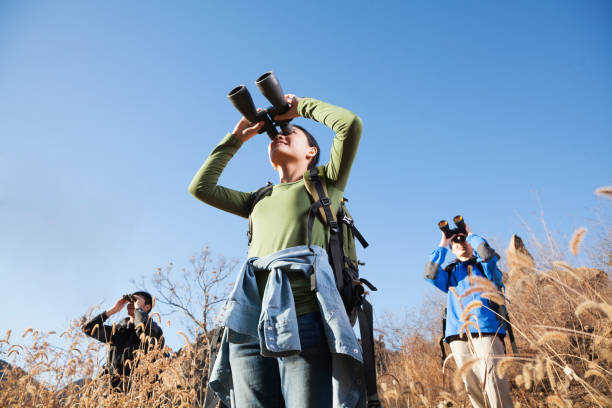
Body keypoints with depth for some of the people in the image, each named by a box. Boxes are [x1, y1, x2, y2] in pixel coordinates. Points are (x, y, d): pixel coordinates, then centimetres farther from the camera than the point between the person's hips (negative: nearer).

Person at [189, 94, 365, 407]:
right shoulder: (259, 201, 30)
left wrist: (302, 106, 20)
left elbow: (351, 124, 5)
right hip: (249, 326, 5)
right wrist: (235, 138, 31)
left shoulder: (325, 184, 17)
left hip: (304, 322, -4)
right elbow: (200, 187, 28)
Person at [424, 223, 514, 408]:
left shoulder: (484, 266, 16)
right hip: (458, 336, 3)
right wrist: (442, 244, 8)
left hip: (486, 332, -3)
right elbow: (431, 274, 1)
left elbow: (487, 254, -8)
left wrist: (470, 233, 7)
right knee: (473, 388, 2)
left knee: (494, 384, -13)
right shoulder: (450, 272, 22)